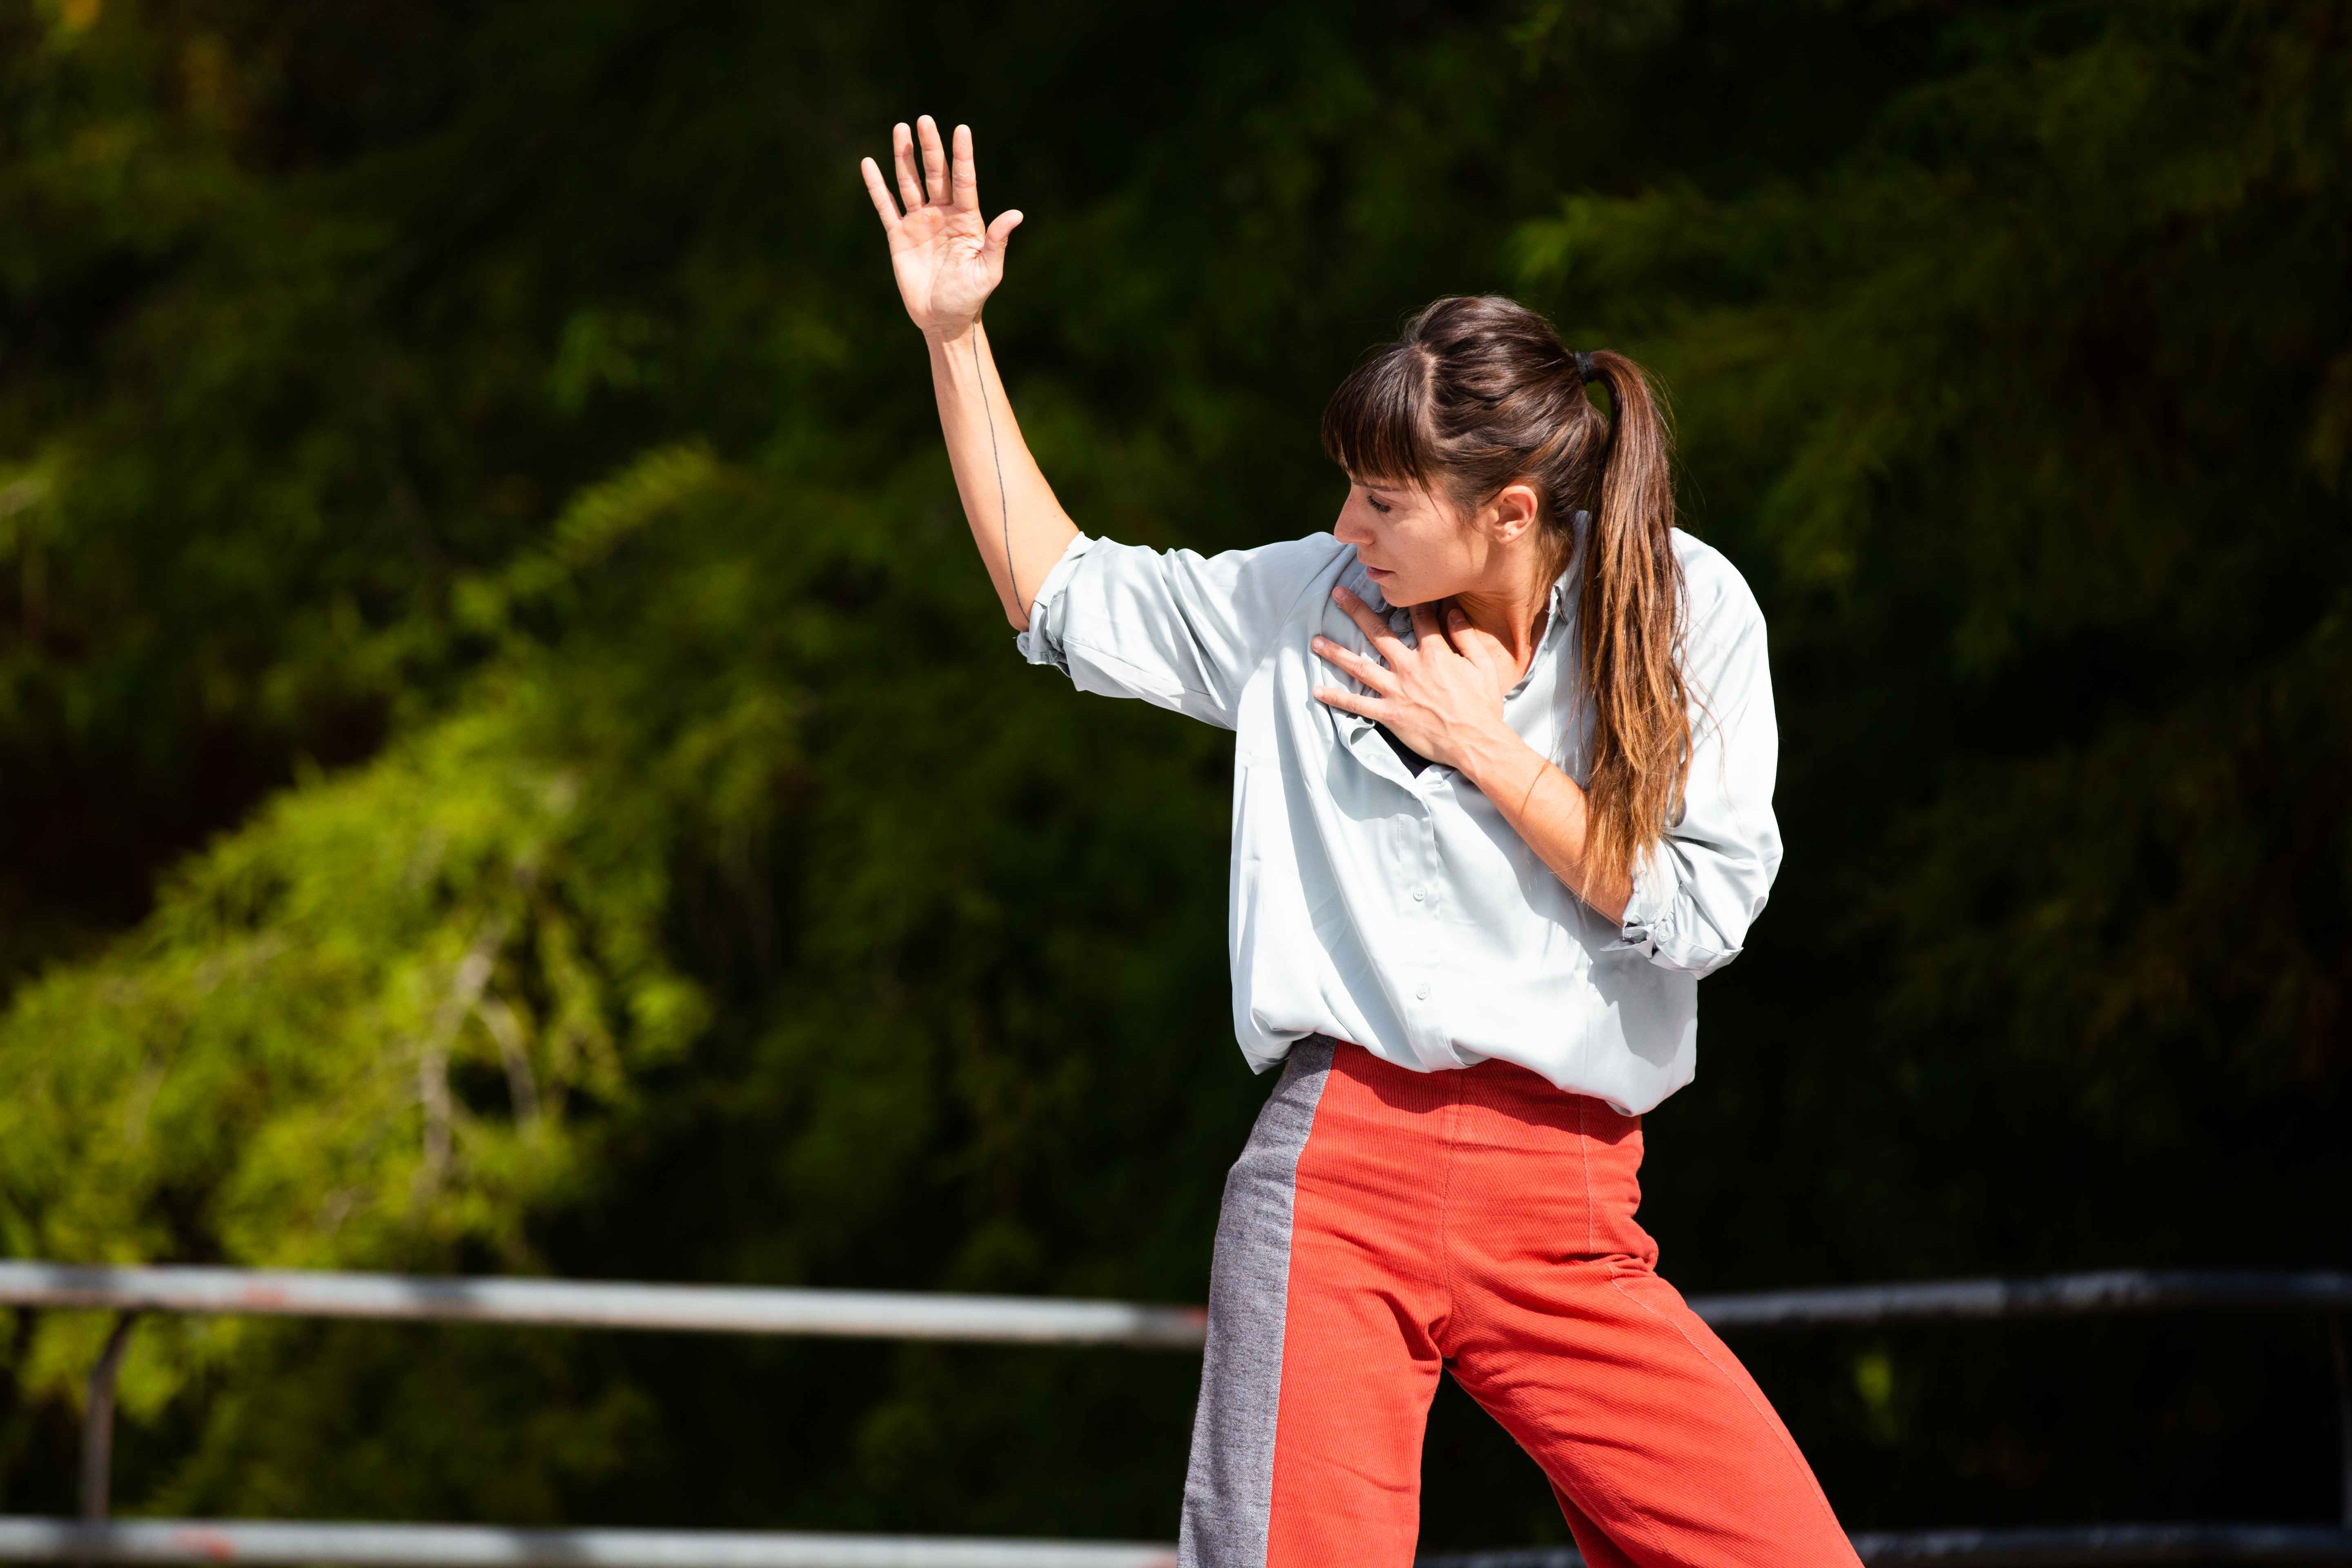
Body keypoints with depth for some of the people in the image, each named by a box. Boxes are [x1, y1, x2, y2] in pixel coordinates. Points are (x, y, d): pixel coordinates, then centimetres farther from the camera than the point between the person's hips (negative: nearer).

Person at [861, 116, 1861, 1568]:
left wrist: (1484, 747, -4)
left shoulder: (1689, 609, 3)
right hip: (1338, 1175, 0)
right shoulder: (1310, 603, 9)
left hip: (1569, 1211, 0)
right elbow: (1064, 597, 19)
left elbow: (1701, 913, -3)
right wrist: (958, 337, 14)